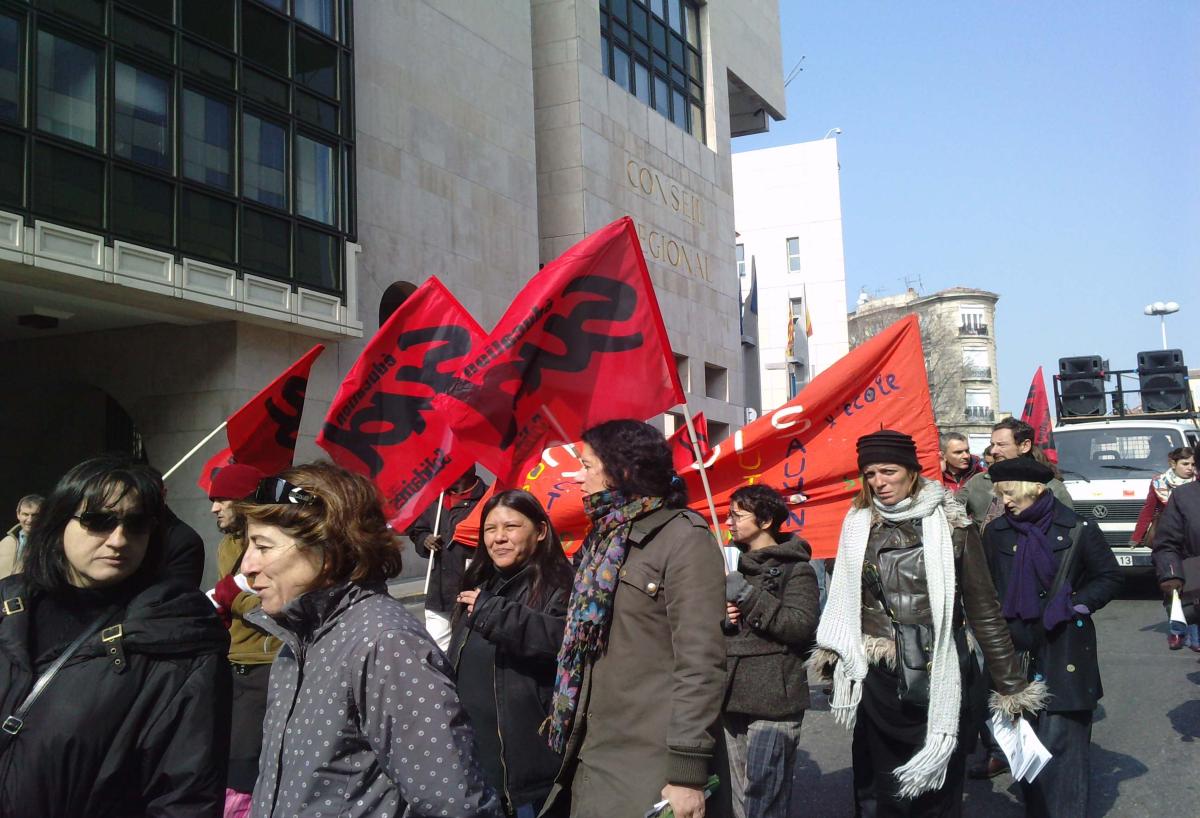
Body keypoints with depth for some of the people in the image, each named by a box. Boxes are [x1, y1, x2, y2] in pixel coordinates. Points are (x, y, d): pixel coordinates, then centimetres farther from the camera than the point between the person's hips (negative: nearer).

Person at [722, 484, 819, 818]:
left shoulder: (795, 567, -3)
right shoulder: (733, 566, 16)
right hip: (734, 698, 7)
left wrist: (749, 596, -16)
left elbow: (803, 626, -16)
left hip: (773, 702, -7)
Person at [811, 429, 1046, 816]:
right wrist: (832, 653, 7)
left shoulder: (950, 525, -5)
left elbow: (984, 608, -3)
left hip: (938, 680, -2)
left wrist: (1010, 685, -2)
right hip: (877, 682, 2)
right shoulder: (858, 524, 3)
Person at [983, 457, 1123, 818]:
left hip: (1064, 653, -3)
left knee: (1060, 743, -5)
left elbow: (1110, 577, 4)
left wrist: (1074, 606, -7)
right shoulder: (997, 532, 4)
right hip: (1017, 651, 3)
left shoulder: (1076, 529, -5)